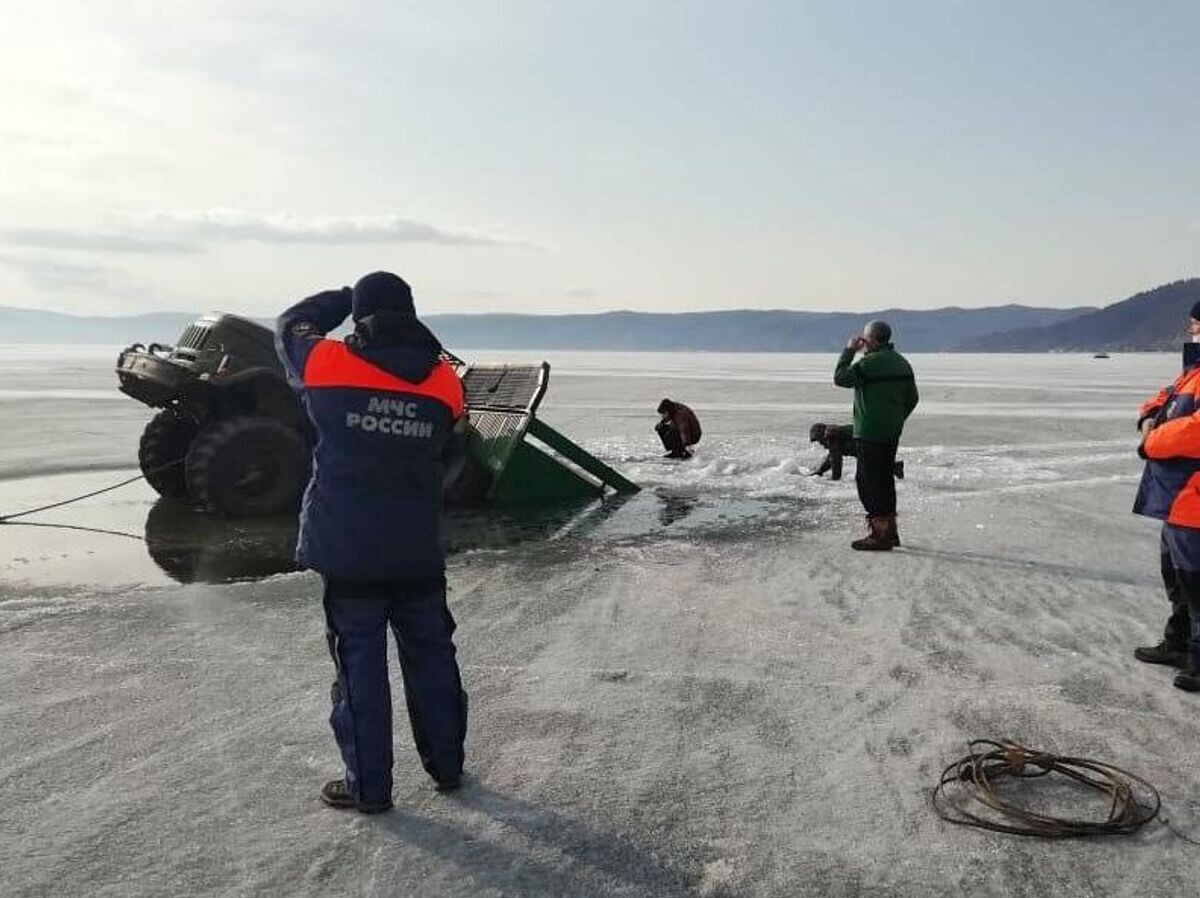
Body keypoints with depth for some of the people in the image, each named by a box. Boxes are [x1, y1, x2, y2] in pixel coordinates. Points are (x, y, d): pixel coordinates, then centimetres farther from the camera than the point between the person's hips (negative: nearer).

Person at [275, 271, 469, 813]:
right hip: (419, 551, 3)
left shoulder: (328, 364, -9)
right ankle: (447, 764, 29)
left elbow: (291, 325, 11)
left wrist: (345, 298, 21)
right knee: (431, 655, 16)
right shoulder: (445, 381, -3)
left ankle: (369, 786, 15)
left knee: (360, 664, 7)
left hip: (348, 550, -2)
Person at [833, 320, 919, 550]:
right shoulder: (902, 362, 13)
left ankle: (879, 534, -5)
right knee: (885, 478, 17)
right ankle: (889, 530, 25)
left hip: (871, 433, -9)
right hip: (892, 432, 9)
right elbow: (912, 398, 16)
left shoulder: (869, 362, -16)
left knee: (868, 480, -5)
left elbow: (840, 378, -13)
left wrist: (849, 350, -5)